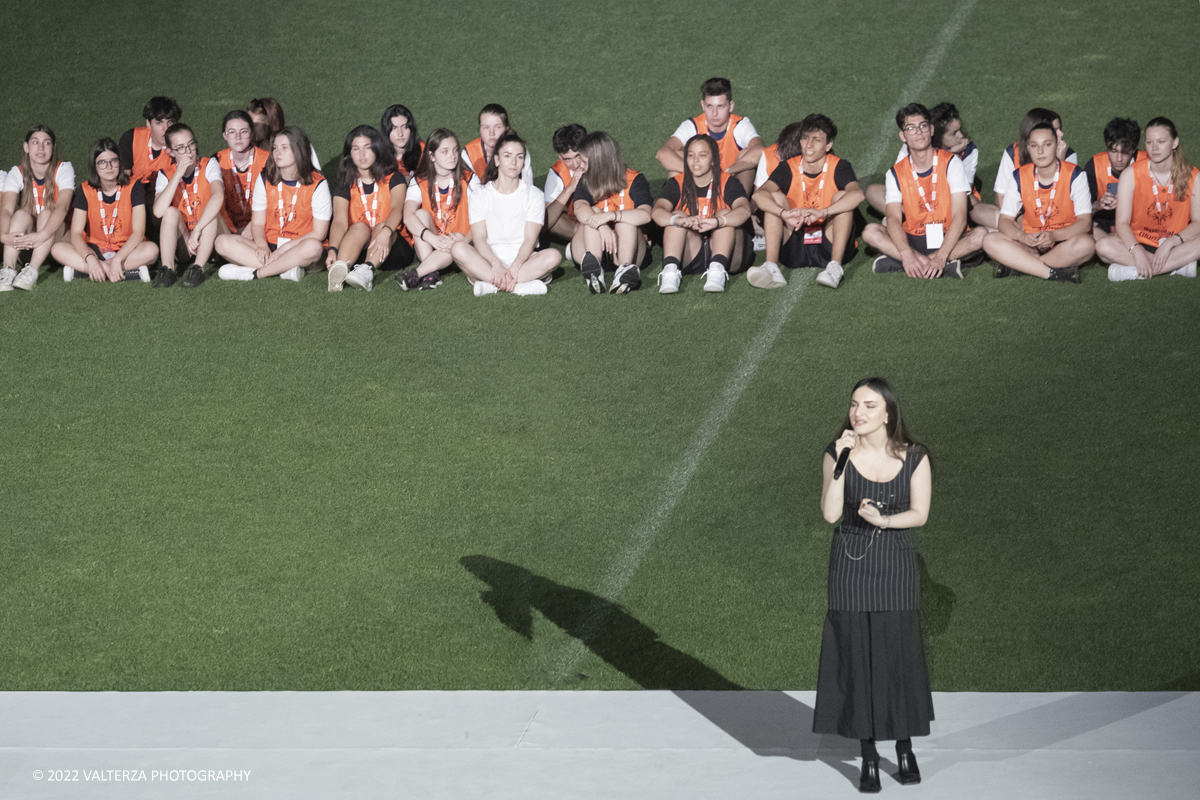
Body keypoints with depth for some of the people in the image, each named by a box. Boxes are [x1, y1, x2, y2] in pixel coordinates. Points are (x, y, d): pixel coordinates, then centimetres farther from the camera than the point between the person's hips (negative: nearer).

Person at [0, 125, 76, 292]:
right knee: (21, 214, -28)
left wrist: (42, 235, -45)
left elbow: (63, 206, -28)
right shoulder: (17, 173, -5)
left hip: (57, 233, -1)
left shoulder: (64, 169, -11)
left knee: (46, 214, -31)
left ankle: (31, 272, -43)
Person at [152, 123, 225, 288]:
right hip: (182, 242, 2)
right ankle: (167, 270, -31)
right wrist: (178, 174, -23)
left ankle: (198, 269, -32)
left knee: (212, 213, -29)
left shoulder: (209, 166, -10)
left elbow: (218, 197, -31)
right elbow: (158, 211, -23)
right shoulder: (166, 174, -4)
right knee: (171, 211, -24)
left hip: (210, 241, -1)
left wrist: (197, 230, -40)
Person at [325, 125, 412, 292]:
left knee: (381, 226, -29)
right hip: (357, 250, 1)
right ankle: (339, 270, -59)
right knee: (360, 227, -28)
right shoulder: (346, 186, 6)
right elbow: (339, 221, -11)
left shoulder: (393, 179, 3)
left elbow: (397, 209, -17)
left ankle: (367, 271, -60)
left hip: (392, 248, -1)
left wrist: (385, 232, -40)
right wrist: (332, 250, -32)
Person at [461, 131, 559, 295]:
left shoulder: (534, 195, 7)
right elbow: (479, 238, -5)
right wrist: (496, 265, -25)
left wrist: (515, 266, -24)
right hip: (489, 260, 0)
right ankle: (521, 286, -39)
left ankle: (490, 284, -37)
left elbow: (530, 239, -4)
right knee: (458, 249, -31)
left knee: (553, 256, -30)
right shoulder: (480, 194, 6)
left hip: (521, 259, 0)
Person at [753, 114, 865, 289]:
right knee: (775, 197, -14)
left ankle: (835, 266, -35)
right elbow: (759, 194, -19)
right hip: (794, 252, 2)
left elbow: (857, 194, -28)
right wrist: (785, 214, -40)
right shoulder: (788, 168, 0)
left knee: (841, 197, -19)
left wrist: (822, 213, -44)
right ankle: (771, 268, -31)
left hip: (828, 249, -2)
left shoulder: (839, 167, -5)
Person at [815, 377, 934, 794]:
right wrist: (841, 461, -21)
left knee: (899, 655, 4)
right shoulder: (838, 453, -5)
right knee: (856, 656, 2)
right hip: (850, 565, 0)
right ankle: (869, 756, 13)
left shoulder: (914, 457, -5)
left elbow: (920, 513, -4)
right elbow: (831, 513, -13)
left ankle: (905, 748, 24)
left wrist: (882, 520, -21)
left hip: (896, 565, 0)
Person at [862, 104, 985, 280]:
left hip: (947, 239, -1)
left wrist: (941, 256, -28)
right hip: (912, 241, 1)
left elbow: (959, 216, -14)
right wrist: (907, 253, -33)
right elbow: (894, 219, -12)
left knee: (981, 235, -32)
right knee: (870, 232, -23)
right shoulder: (896, 173, 1)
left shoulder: (951, 163, -5)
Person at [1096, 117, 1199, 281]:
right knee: (1103, 246, -32)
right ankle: (1178, 265, -29)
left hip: (1176, 245, 0)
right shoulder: (1131, 174, -5)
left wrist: (1171, 242, -26)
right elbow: (1122, 222, -13)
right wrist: (1137, 252, -30)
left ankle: (1133, 271, -33)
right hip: (1139, 242, 0)